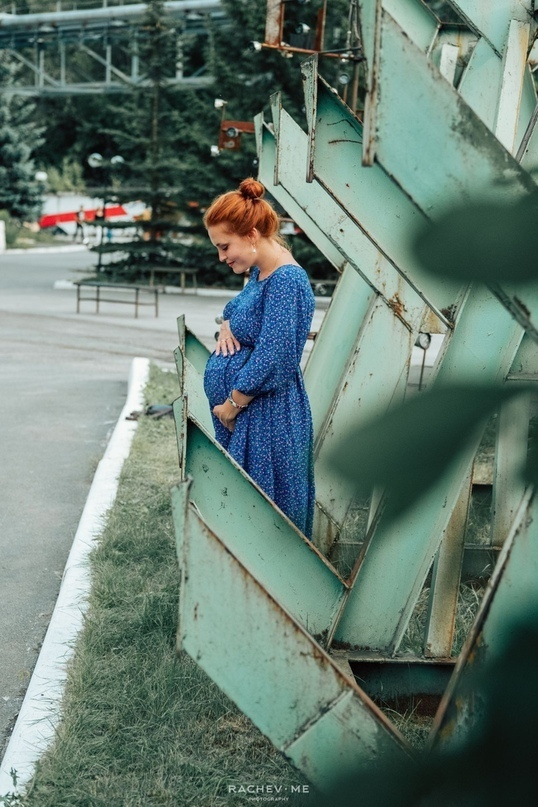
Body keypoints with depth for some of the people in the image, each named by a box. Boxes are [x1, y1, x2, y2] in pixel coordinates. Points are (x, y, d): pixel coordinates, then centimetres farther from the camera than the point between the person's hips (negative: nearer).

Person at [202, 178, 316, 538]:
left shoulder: (287, 281, -21)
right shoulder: (260, 273, 8)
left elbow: (269, 362, -24)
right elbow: (242, 312, 27)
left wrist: (231, 406, -15)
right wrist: (227, 324, 4)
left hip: (267, 416, -10)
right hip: (244, 414, 10)